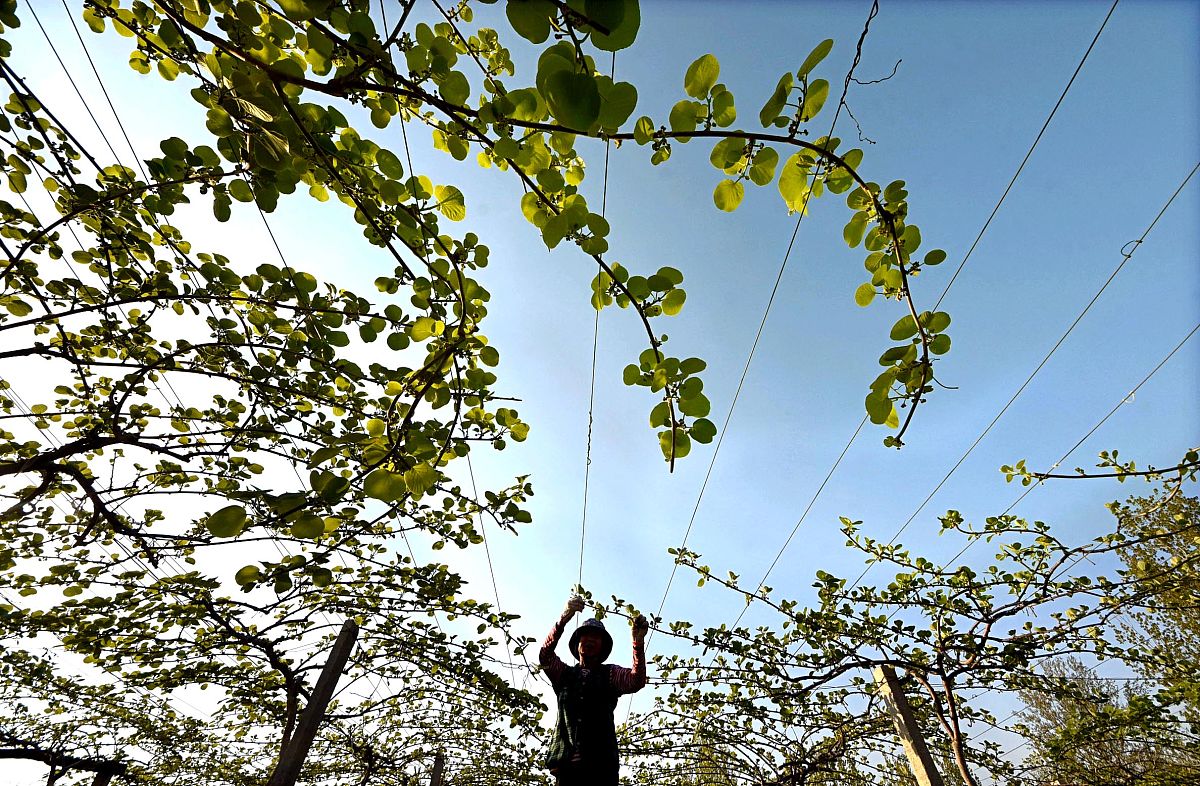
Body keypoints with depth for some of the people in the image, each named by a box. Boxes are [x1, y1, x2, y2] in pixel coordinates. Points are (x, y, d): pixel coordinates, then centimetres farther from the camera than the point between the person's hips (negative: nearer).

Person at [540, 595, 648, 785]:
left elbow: (636, 681, -5)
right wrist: (563, 620, -19)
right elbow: (545, 656, -2)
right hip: (566, 761, 1)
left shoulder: (610, 674, 15)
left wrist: (638, 642, -22)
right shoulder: (564, 673, 19)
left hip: (602, 762, -1)